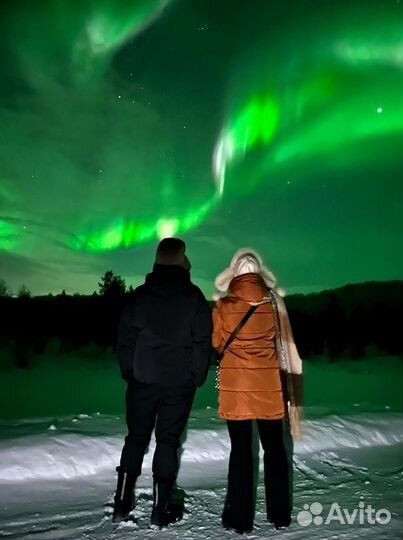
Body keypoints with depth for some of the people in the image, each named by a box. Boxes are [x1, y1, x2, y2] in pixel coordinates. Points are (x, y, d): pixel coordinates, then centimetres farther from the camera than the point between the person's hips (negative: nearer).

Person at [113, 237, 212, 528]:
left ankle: (122, 503, 18)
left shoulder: (139, 295, 1)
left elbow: (126, 337, 2)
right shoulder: (194, 296, -3)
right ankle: (161, 509, 12)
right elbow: (203, 340, -4)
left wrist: (128, 372, 11)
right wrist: (197, 376, 5)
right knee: (168, 441, 7)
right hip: (180, 382, -1)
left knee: (136, 437, 14)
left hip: (142, 379, 2)